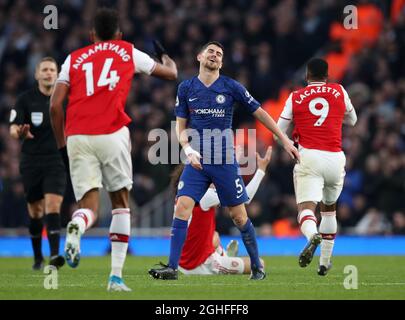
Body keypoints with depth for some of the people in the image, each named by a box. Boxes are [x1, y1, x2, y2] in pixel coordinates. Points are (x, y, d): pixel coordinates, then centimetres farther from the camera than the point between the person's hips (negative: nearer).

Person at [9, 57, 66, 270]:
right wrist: (19, 132, -30)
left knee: (53, 206, -17)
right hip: (31, 162, 1)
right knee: (35, 211, 8)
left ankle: (54, 256, -25)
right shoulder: (25, 99, -1)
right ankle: (38, 257, 24)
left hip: (56, 162, -1)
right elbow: (13, 128, -7)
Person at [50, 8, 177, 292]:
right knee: (121, 202, 16)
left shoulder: (74, 59, 17)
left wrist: (62, 145, 18)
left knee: (89, 206, 5)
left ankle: (76, 229, -34)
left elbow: (55, 105, 8)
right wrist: (164, 55, 49)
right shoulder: (128, 52, 15)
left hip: (77, 137, 1)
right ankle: (116, 276, 8)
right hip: (112, 134, -1)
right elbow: (171, 73, 27)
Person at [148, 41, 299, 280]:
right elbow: (180, 126, 9)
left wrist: (284, 139, 5)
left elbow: (259, 113, 6)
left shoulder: (232, 87, -1)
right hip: (197, 162, 1)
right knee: (182, 208, -14)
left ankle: (257, 266, 17)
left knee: (239, 216, 2)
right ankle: (173, 267, -12)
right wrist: (188, 150, -10)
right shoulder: (186, 88, 5)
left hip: (225, 162, -1)